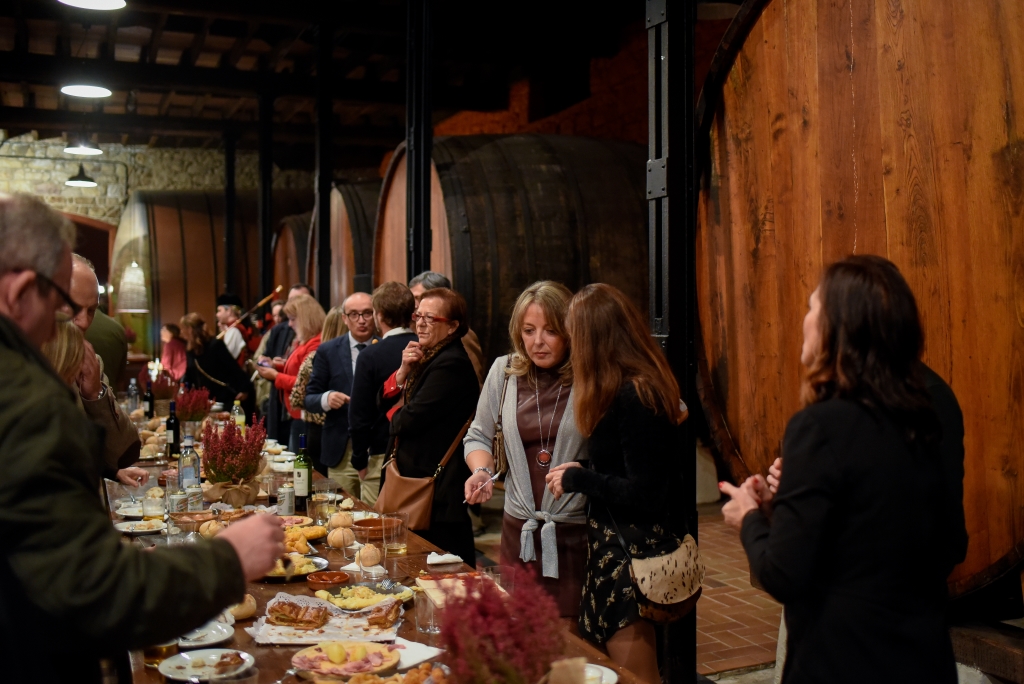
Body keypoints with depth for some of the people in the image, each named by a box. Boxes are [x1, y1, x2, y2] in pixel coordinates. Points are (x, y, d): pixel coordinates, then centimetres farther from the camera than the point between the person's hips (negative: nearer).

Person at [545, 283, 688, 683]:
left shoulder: (633, 396, -20)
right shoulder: (646, 386, 8)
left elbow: (644, 494, -23)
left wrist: (576, 479, -12)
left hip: (633, 556, -10)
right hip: (627, 545, 10)